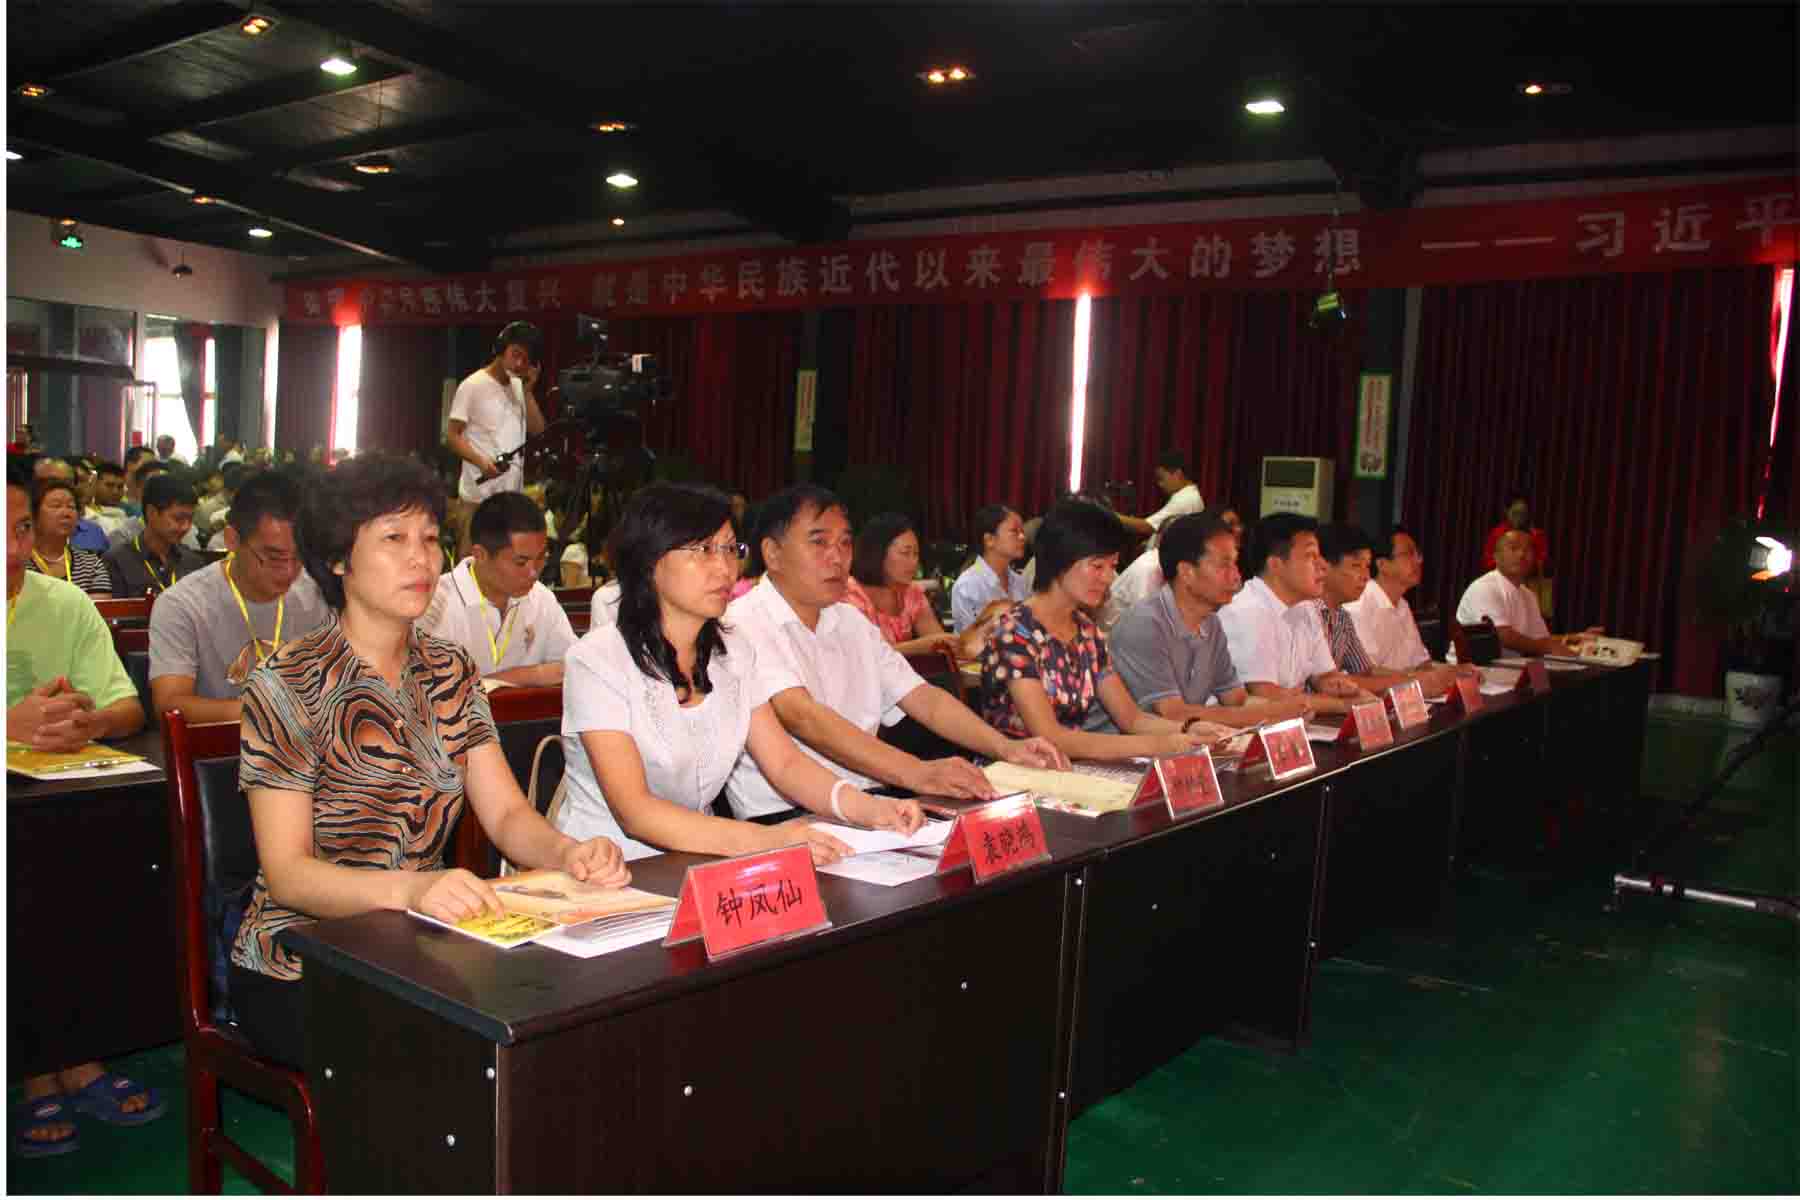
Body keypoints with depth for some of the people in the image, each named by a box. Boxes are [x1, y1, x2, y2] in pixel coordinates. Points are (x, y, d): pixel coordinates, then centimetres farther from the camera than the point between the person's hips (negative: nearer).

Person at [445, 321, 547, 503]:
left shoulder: (519, 386, 13)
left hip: (514, 492, 6)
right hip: (480, 493, -6)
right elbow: (454, 436, -7)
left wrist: (528, 391, -2)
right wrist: (481, 462, -23)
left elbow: (537, 430, 7)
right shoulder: (472, 386, -7)